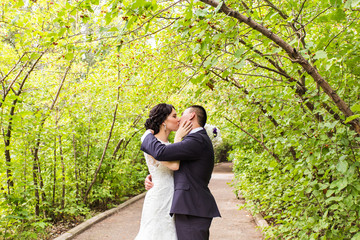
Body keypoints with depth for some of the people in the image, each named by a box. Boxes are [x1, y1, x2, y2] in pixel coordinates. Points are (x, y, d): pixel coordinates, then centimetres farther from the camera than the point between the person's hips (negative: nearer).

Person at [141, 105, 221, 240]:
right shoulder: (198, 139, 20)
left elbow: (161, 152, -22)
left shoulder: (197, 140, -14)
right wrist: (155, 182, 5)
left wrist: (147, 136, -2)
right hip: (193, 209, 10)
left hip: (192, 211, -10)